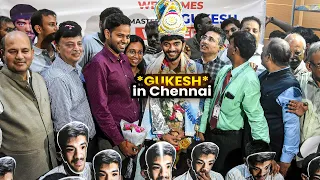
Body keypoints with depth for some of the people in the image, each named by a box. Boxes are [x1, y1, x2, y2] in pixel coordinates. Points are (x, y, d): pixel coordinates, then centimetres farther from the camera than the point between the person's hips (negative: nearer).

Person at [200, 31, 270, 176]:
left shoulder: (249, 80, -25)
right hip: (210, 132, 7)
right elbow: (210, 100, 4)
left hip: (230, 138, -6)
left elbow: (256, 116, -23)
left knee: (225, 175, 13)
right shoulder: (224, 70, -4)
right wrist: (202, 129, 7)